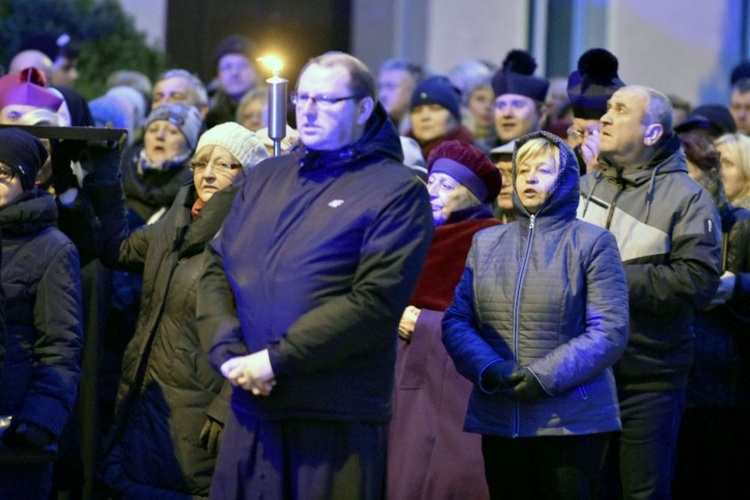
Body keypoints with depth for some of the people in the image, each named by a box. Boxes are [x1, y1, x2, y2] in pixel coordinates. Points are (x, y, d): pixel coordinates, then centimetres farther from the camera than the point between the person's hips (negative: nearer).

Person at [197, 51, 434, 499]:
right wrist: (226, 350, -5)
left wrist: (278, 358, -17)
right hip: (251, 404, 5)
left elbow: (375, 302, -14)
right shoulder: (265, 179, 16)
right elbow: (218, 270, 14)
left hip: (336, 416, -5)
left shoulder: (397, 191, -4)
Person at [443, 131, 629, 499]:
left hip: (573, 421, -3)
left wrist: (545, 376, -16)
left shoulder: (592, 242, 2)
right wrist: (490, 370, -12)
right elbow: (456, 321, 7)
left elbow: (610, 331, -7)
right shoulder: (485, 242, 14)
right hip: (498, 419, 3)